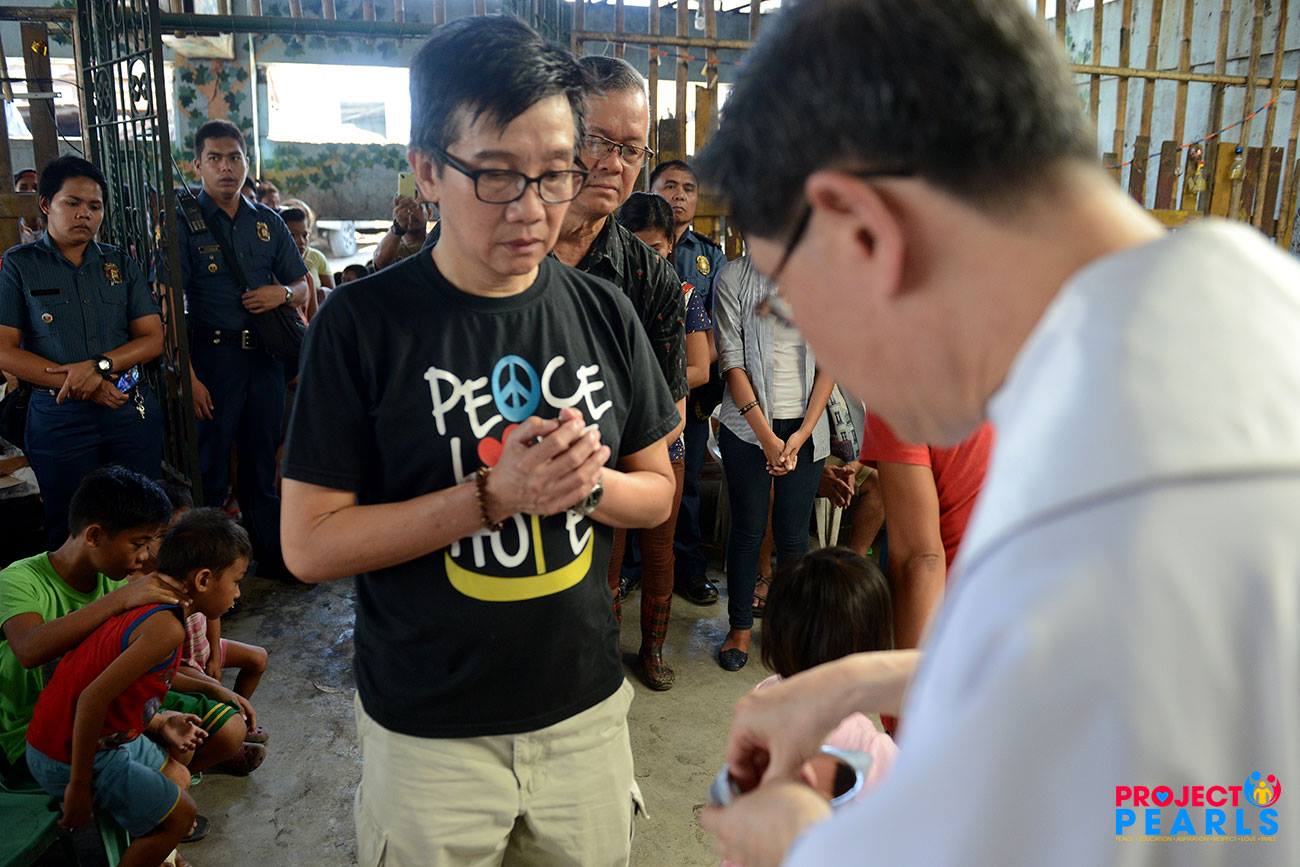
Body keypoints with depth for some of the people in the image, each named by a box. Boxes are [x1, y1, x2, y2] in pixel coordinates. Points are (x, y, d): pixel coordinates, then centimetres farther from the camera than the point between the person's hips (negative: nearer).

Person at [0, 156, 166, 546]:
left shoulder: (121, 264, 9)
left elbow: (153, 338, 2)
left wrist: (100, 367, -15)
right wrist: (78, 385, -15)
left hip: (132, 408, 2)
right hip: (59, 416, -2)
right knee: (70, 531, 9)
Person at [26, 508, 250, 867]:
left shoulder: (150, 607, 2)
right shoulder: (167, 628, -28)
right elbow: (93, 698, -31)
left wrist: (161, 724, 0)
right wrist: (79, 787, -23)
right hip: (68, 755, -9)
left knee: (178, 778, 22)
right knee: (180, 814, 1)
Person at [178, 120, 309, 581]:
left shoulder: (267, 222, 10)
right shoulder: (184, 222, -4)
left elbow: (302, 288, 17)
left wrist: (283, 292, -7)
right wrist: (188, 376, -19)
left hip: (265, 356, 4)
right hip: (210, 356, -4)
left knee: (262, 463, 15)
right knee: (208, 470, 3)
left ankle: (273, 556, 27)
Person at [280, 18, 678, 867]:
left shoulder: (603, 313, -3)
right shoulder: (365, 322, -13)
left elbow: (656, 492, 5)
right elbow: (309, 544, -14)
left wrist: (588, 483, -17)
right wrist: (495, 494, -23)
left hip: (586, 708, 4)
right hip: (428, 731, -3)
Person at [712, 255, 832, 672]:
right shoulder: (734, 276, -2)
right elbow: (732, 361, -6)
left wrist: (803, 433, -6)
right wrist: (767, 437, -10)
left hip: (806, 424, 2)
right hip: (748, 423, -1)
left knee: (793, 534, 5)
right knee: (747, 530, 6)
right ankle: (740, 627, 22)